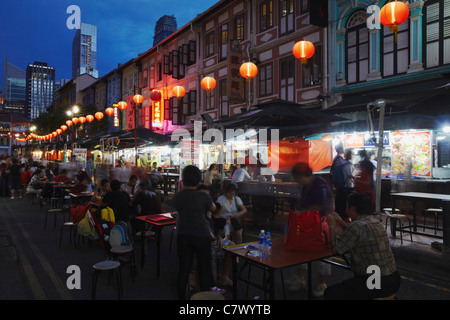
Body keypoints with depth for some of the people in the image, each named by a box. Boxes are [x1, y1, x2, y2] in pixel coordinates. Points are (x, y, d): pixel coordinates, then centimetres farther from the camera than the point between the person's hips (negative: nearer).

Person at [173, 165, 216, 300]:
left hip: (182, 236, 4)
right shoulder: (203, 197, -14)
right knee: (204, 269, 10)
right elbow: (213, 209, 4)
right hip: (202, 235, -3)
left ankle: (181, 296, 20)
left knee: (183, 269, 12)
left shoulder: (177, 196, -4)